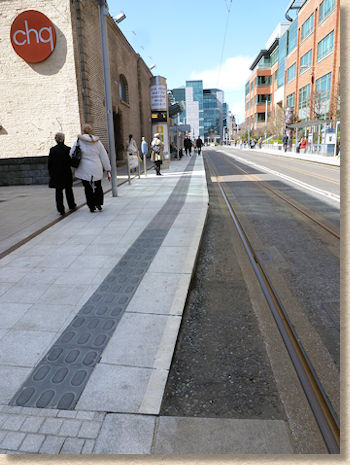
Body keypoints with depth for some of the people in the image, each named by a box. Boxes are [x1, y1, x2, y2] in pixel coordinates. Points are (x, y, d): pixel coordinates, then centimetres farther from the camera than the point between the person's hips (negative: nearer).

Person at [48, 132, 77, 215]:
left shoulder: (52, 150, -5)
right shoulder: (68, 149, -8)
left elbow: (49, 163, -2)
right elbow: (71, 162, -6)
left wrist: (51, 173, 8)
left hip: (56, 174, 0)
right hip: (67, 173, 0)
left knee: (58, 191, 5)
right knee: (68, 190, 17)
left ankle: (61, 209, -1)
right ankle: (71, 205, 28)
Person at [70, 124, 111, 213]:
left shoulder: (79, 141, -5)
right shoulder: (97, 141, 2)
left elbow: (71, 155, -3)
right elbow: (104, 157, 5)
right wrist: (108, 170, 10)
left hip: (84, 170, -2)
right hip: (97, 169, 2)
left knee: (88, 188, 8)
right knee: (98, 187, 19)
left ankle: (92, 206, 12)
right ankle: (98, 204, 13)